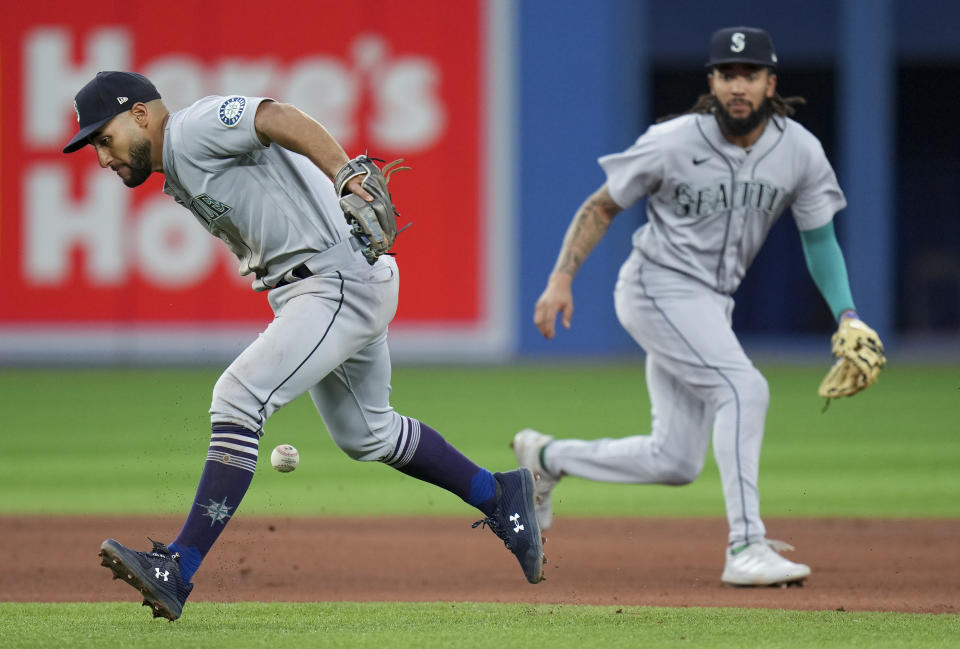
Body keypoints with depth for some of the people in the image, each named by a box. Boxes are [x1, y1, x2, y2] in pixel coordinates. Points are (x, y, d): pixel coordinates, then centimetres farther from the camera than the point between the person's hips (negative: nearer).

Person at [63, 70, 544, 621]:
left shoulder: (195, 127, -10)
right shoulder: (178, 173, 20)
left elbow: (279, 118, -27)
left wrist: (343, 173, -42)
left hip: (342, 281, -11)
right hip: (302, 289, 11)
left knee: (238, 397, -20)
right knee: (364, 433, 24)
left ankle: (177, 572, -24)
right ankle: (498, 498, 37)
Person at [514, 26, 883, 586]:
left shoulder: (800, 151, -6)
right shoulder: (673, 143, -16)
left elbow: (819, 238, 3)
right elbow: (601, 207, -6)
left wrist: (847, 315, -10)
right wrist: (561, 279, -15)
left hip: (711, 305, 6)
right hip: (658, 288, -6)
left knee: (676, 462, 9)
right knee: (743, 387, -27)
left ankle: (548, 458, 30)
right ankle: (746, 548, -27)